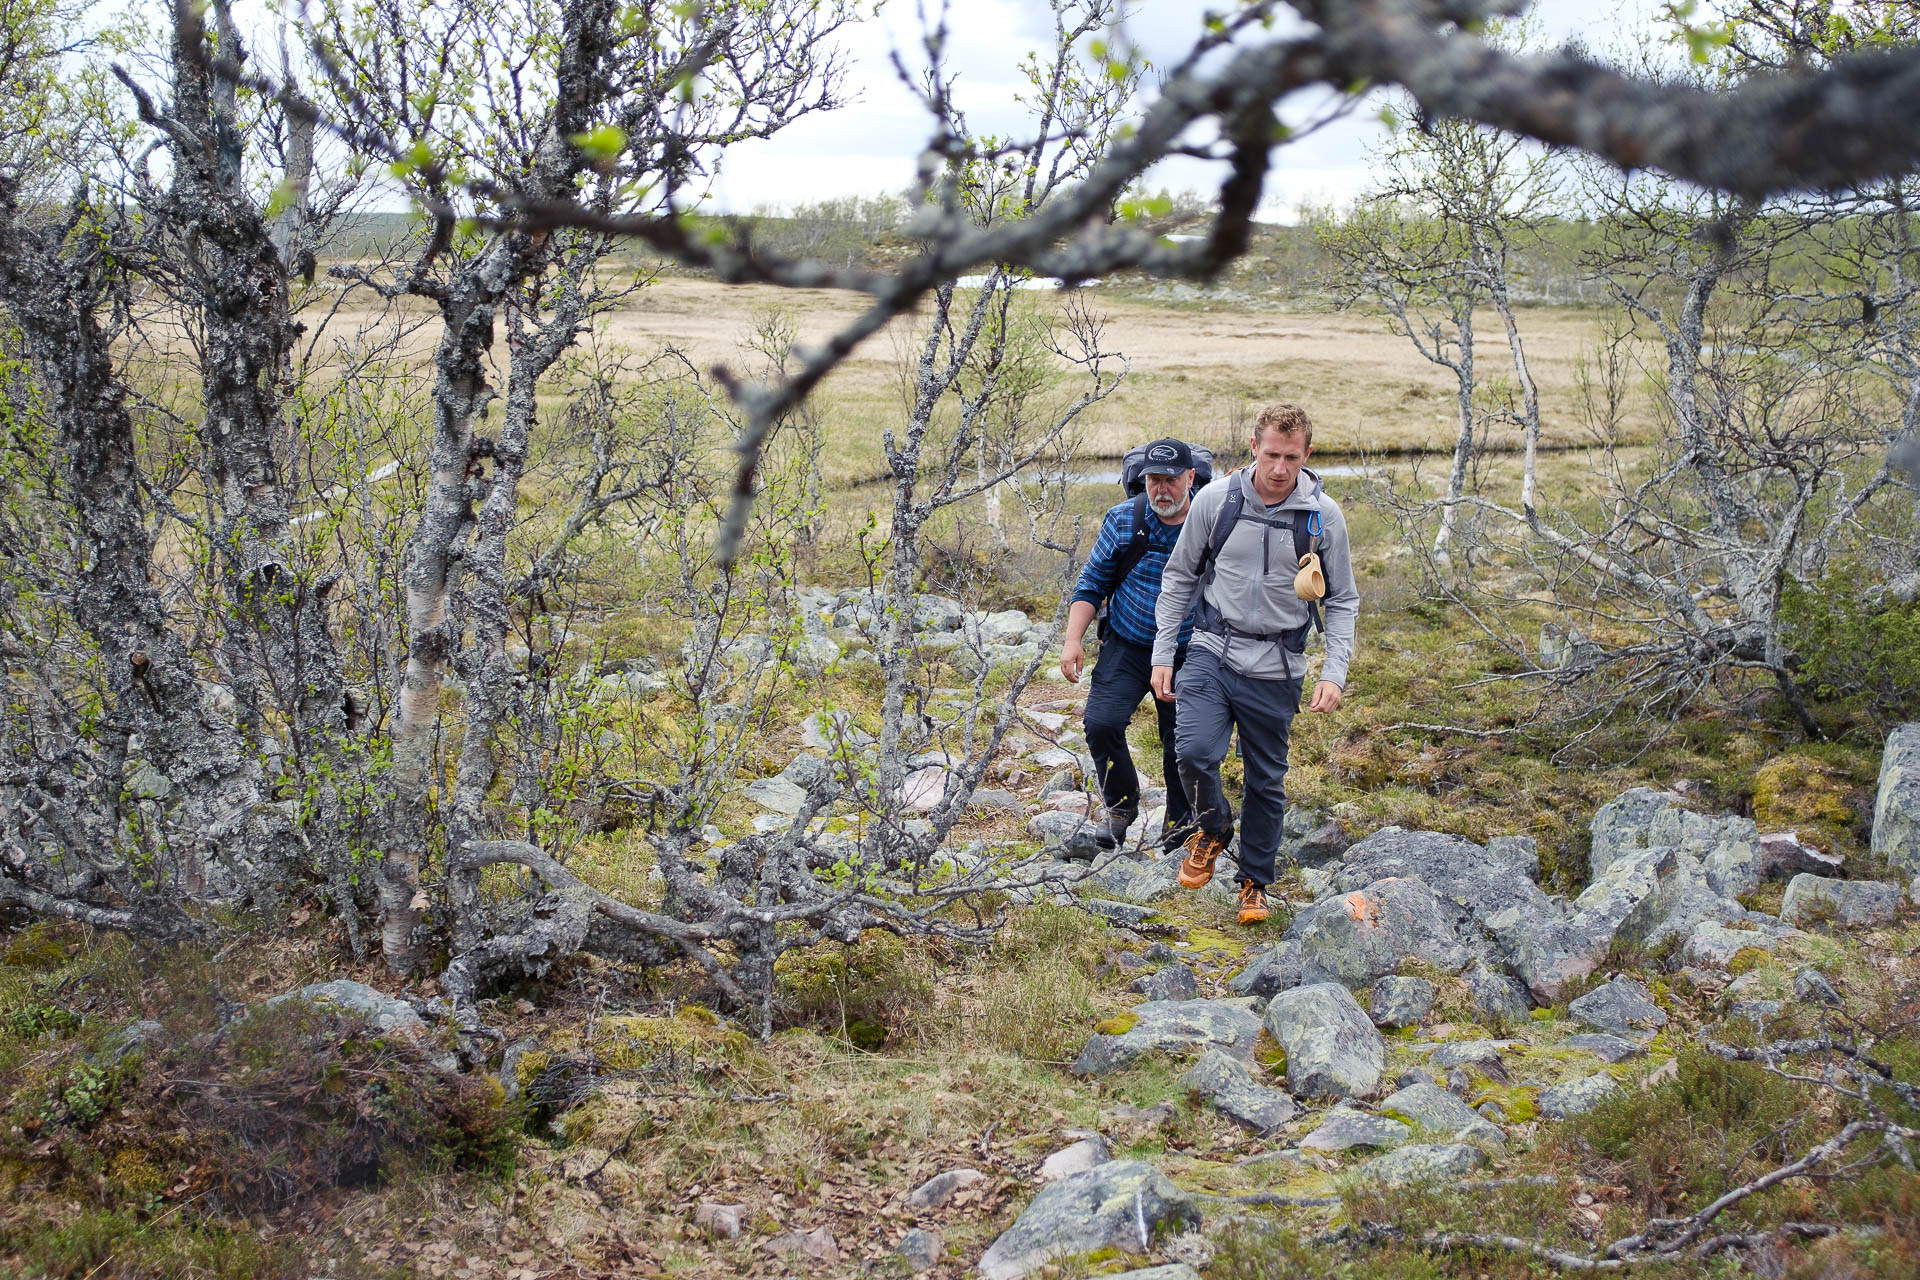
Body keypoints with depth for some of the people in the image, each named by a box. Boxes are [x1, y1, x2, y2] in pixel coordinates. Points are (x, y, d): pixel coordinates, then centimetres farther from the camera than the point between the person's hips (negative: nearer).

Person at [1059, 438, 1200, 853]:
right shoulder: (1123, 519, -5)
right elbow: (1092, 582, 4)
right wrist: (1073, 639, -5)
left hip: (1187, 657, -1)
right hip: (1126, 647, 1)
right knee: (1101, 722, -17)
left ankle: (1179, 822, 30)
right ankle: (1121, 805, 9)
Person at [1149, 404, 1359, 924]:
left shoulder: (1324, 516, -4)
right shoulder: (1214, 500, -5)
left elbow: (1342, 601, 6)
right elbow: (1179, 577, 7)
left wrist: (1334, 672, -5)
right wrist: (1163, 655, 4)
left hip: (1276, 668, 1)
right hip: (1212, 650, 0)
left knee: (1267, 782, 8)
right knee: (1194, 751, -21)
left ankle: (1255, 883, 29)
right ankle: (1212, 830, 11)